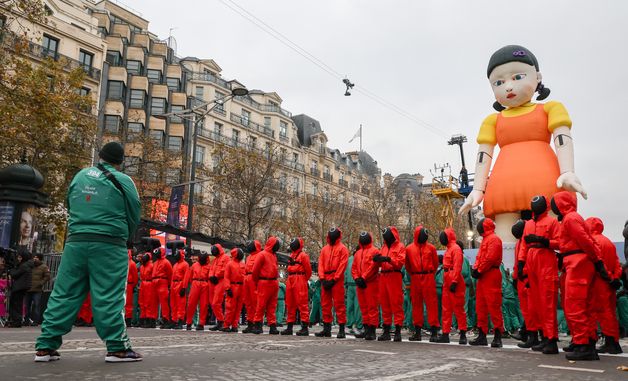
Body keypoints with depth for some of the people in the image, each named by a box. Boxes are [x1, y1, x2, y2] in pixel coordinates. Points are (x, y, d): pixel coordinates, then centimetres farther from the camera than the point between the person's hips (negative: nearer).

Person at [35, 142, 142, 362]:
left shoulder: (80, 176, 11)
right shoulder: (123, 181, -2)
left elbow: (70, 206, 19)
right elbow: (134, 217, 1)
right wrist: (123, 238, 18)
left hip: (76, 242, 4)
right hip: (109, 245, -4)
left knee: (64, 294, 9)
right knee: (108, 297, -3)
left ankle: (46, 346, 13)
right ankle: (117, 348, 0)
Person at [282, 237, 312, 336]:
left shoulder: (303, 255, -5)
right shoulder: (291, 255, 19)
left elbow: (308, 269, -4)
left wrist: (304, 280, 4)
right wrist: (290, 279, 16)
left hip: (299, 281, -9)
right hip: (290, 281, 9)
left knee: (302, 304, -10)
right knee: (290, 304, 10)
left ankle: (305, 327, -9)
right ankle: (289, 327, 17)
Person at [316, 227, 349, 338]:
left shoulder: (342, 248, 1)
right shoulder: (324, 249, 18)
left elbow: (342, 265, -8)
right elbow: (320, 264, 12)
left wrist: (333, 280, -13)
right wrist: (322, 278, -2)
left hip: (337, 280, -6)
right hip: (325, 280, 6)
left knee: (339, 304, -7)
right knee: (325, 304, 8)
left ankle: (341, 329, -3)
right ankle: (326, 328, 15)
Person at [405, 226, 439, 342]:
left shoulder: (431, 247, 5)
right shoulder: (409, 248, 7)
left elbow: (435, 263, 11)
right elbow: (407, 265, 16)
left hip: (428, 278, -2)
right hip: (415, 279, 2)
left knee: (431, 303, -5)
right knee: (416, 304, 7)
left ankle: (434, 331, -3)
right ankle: (417, 331, 14)